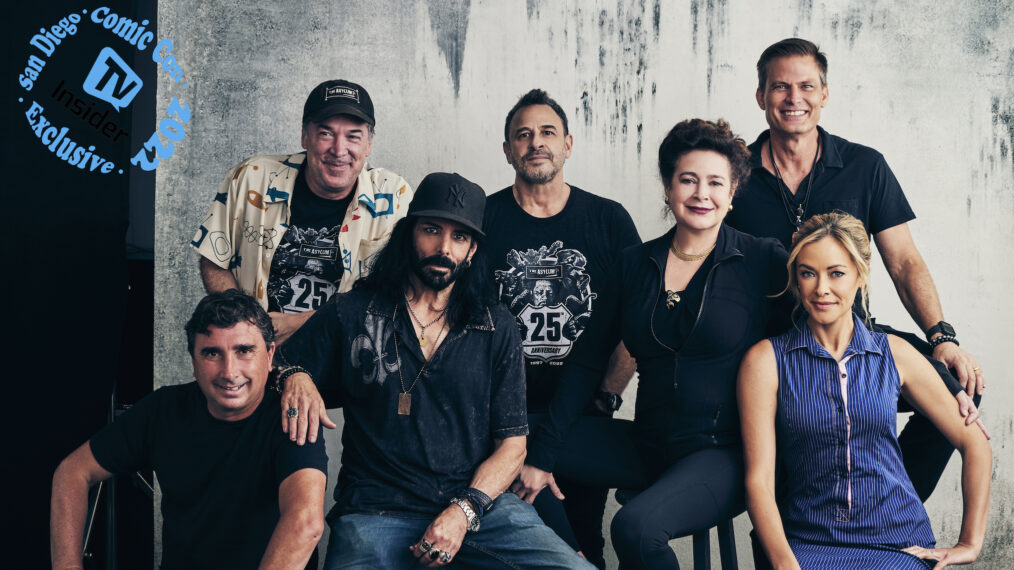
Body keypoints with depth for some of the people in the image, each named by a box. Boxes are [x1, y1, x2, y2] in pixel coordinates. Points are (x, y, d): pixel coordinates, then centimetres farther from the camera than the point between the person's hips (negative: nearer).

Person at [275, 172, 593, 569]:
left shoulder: (497, 328, 11)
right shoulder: (351, 314, 8)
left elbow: (512, 443, 8)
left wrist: (463, 511, -8)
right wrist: (295, 379, -10)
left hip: (478, 502, 3)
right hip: (376, 509, -2)